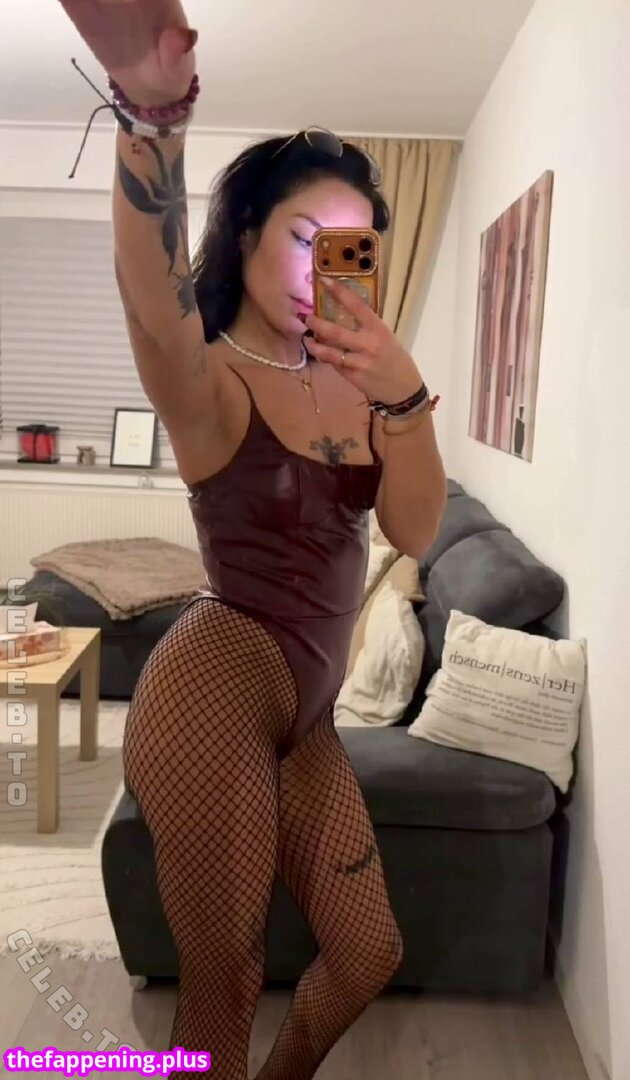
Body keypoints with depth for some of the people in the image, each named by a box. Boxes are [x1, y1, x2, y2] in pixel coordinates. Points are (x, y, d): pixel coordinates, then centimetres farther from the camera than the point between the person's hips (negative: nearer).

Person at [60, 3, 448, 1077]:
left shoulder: (350, 381, 8)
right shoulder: (210, 380, -10)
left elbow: (415, 529, -3)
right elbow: (156, 304, -35)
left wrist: (402, 393, -19)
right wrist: (154, 104, -52)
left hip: (301, 710, 7)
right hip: (214, 693, -7)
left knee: (368, 955, 21)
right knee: (222, 993, 6)